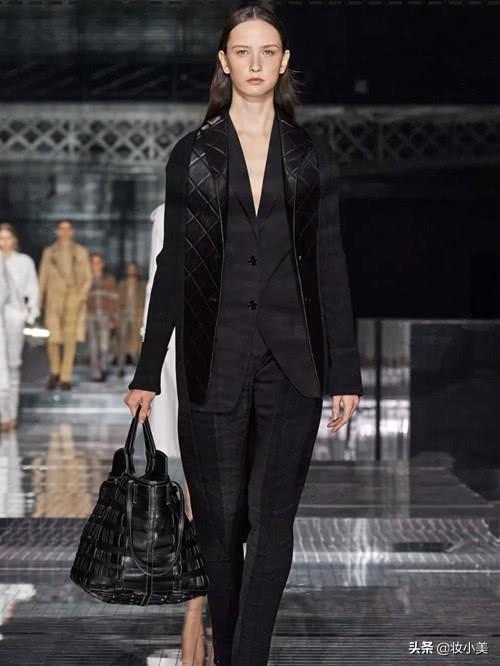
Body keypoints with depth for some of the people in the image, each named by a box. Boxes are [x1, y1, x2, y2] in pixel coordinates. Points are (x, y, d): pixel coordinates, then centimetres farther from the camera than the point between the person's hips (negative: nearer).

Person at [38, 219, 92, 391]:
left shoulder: (81, 251, 7)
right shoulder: (49, 252, 8)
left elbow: (87, 277, 7)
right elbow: (43, 278, 8)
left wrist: (82, 296, -8)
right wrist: (39, 302, 2)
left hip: (74, 298, 0)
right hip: (54, 298, 0)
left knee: (70, 339, -5)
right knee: (53, 339, -6)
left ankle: (66, 379, 1)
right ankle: (55, 371, 18)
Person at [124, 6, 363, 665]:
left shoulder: (311, 154, 7)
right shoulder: (192, 154, 5)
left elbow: (330, 263, 6)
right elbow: (173, 265, 5)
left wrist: (345, 372, 2)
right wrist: (147, 373, 3)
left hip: (291, 359, 0)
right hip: (214, 358, 0)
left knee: (272, 520, -4)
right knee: (220, 518, 5)